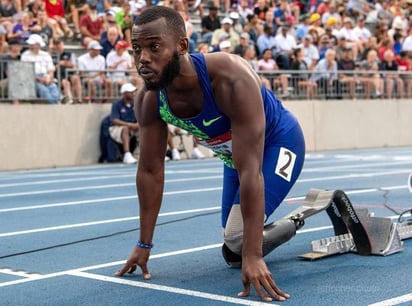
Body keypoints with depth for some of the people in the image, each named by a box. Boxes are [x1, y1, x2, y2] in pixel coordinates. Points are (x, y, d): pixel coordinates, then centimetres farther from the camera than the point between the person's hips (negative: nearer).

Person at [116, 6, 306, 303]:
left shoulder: (231, 79, -40)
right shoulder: (149, 99, -21)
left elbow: (250, 172, -42)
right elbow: (150, 171, -9)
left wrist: (253, 255, -44)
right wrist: (144, 244, -6)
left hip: (279, 143, -6)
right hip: (234, 154, 7)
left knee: (238, 242, -21)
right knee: (234, 253, 14)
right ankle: (298, 222, 39)